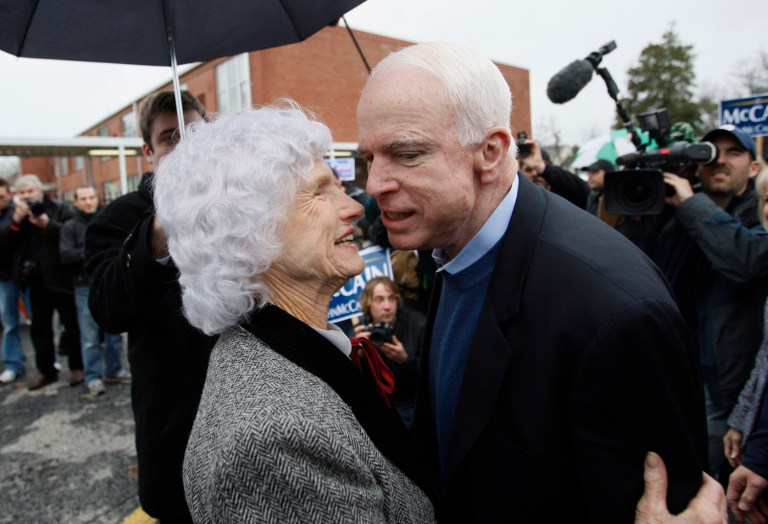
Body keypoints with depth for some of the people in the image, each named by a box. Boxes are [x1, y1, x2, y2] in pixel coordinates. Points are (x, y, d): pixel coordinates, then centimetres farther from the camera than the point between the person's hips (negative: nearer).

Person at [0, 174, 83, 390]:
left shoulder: (61, 209, -8)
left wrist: (47, 224, -28)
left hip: (61, 278, -5)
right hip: (35, 280, 6)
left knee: (71, 324, 4)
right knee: (39, 327, 13)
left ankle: (76, 367, 18)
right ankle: (46, 370, 25)